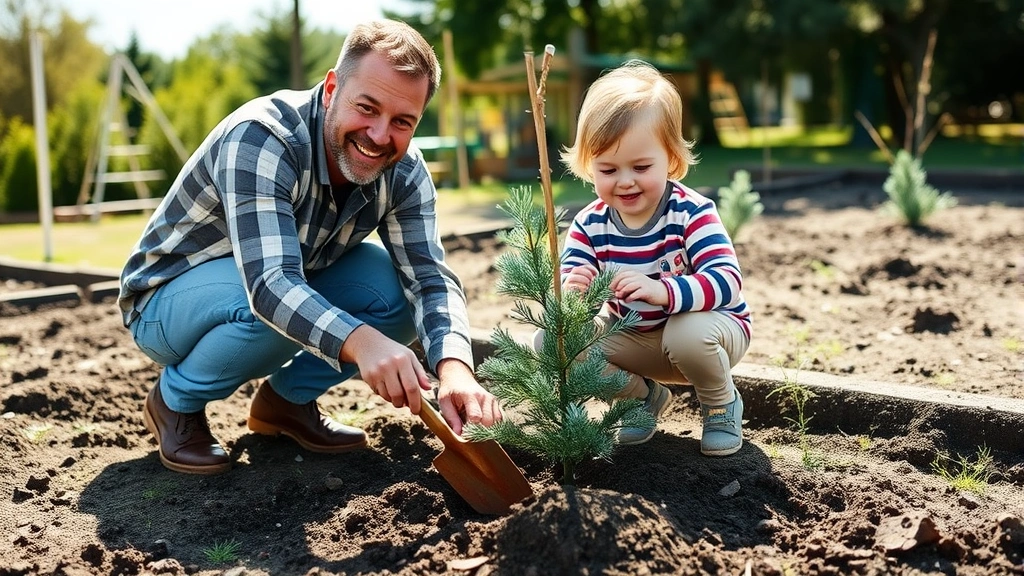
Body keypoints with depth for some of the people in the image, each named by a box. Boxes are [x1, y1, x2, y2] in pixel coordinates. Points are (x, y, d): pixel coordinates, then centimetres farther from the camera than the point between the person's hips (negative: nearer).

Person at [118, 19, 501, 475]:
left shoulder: (404, 173, -13)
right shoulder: (258, 139, -33)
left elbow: (430, 278, -20)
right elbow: (269, 284, -44)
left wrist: (454, 367, -40)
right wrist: (360, 341, -61)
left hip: (294, 291, 6)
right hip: (167, 299, -5)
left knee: (395, 290, -17)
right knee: (271, 308, -36)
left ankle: (287, 398, 4)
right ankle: (176, 402, -6)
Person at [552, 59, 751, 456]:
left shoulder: (691, 213, -24)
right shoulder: (589, 225, -11)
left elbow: (727, 282, -36)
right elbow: (567, 280, -17)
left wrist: (664, 291, -54)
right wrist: (570, 290, -43)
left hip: (704, 325, -4)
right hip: (632, 338, 4)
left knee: (688, 333, -39)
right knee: (549, 341, -14)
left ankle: (722, 405, -2)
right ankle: (644, 396, 10)